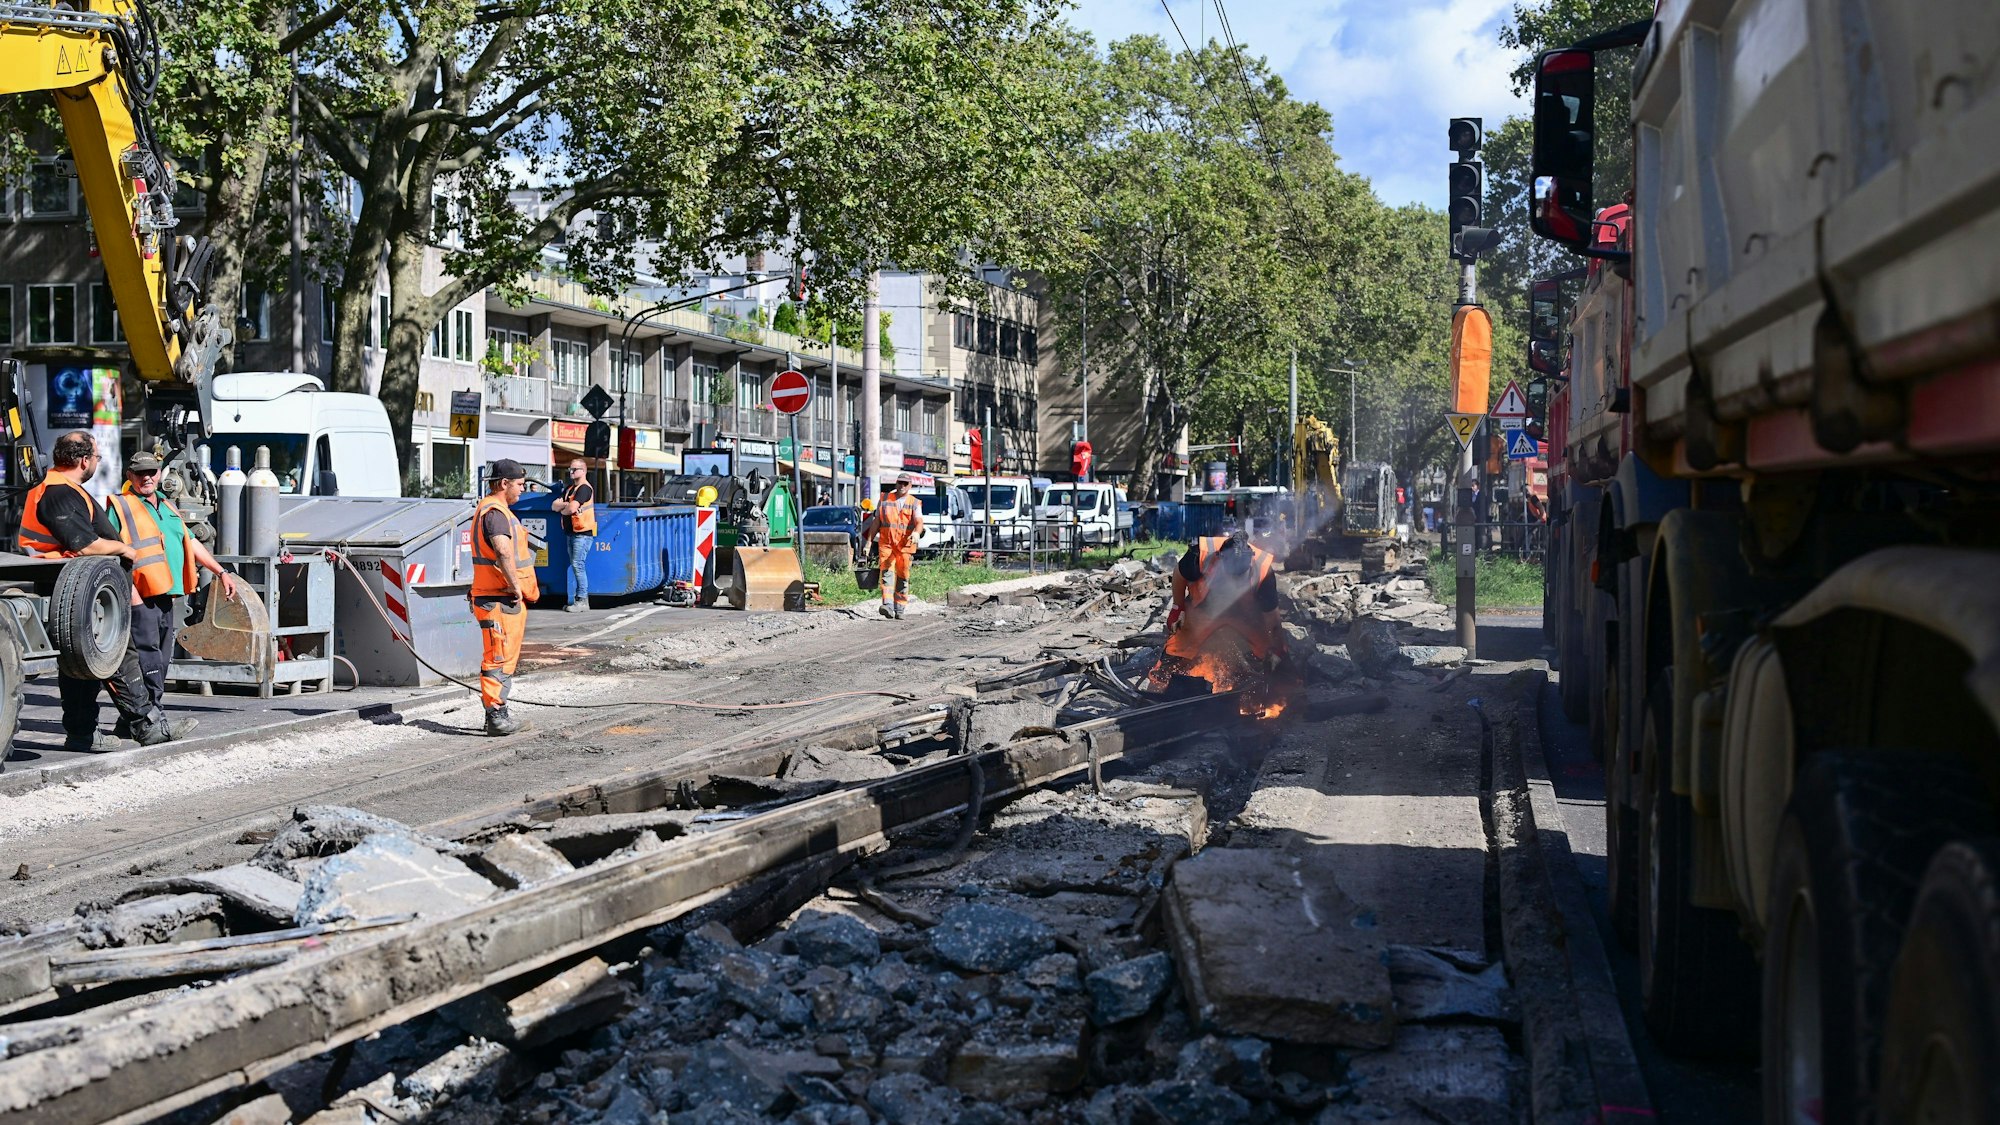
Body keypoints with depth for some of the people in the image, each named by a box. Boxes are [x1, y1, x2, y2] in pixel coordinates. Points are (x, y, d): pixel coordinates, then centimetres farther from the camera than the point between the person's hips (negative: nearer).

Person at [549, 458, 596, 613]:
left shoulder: (584, 488, -11)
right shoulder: (569, 489, 18)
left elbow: (571, 508, -21)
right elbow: (554, 506, 10)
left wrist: (562, 509, 0)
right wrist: (566, 504, -9)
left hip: (583, 532, -9)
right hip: (572, 532, 9)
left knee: (577, 565, -12)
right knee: (575, 566, 10)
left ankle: (582, 600, -11)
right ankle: (580, 598, 14)